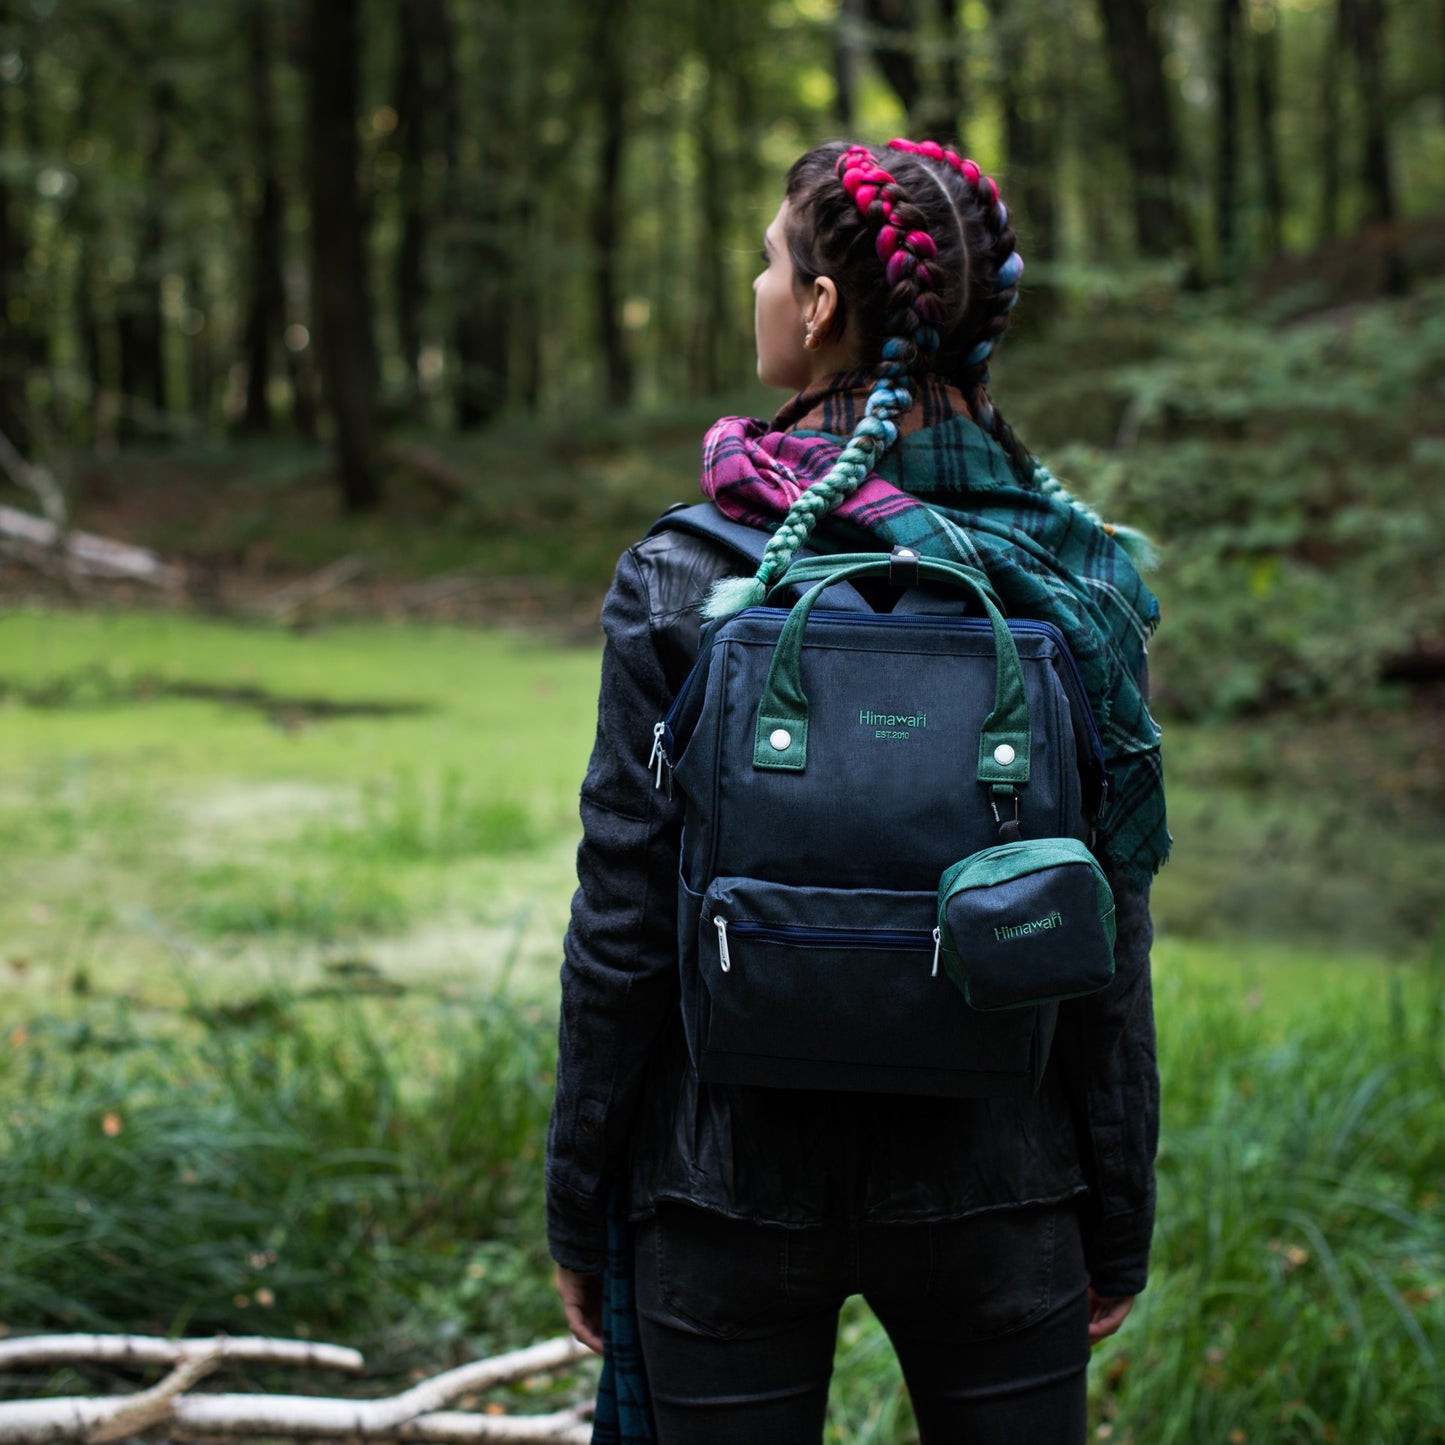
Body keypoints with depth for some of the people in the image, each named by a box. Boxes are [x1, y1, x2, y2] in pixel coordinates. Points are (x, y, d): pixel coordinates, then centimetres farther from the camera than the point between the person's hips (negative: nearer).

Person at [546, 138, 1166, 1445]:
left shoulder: (683, 579, -10)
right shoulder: (1069, 576, -5)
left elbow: (623, 923, -8)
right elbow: (1109, 941, -3)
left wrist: (581, 1214, 3)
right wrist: (1119, 1221, 8)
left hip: (729, 1186, -1)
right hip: (996, 1187, 2)